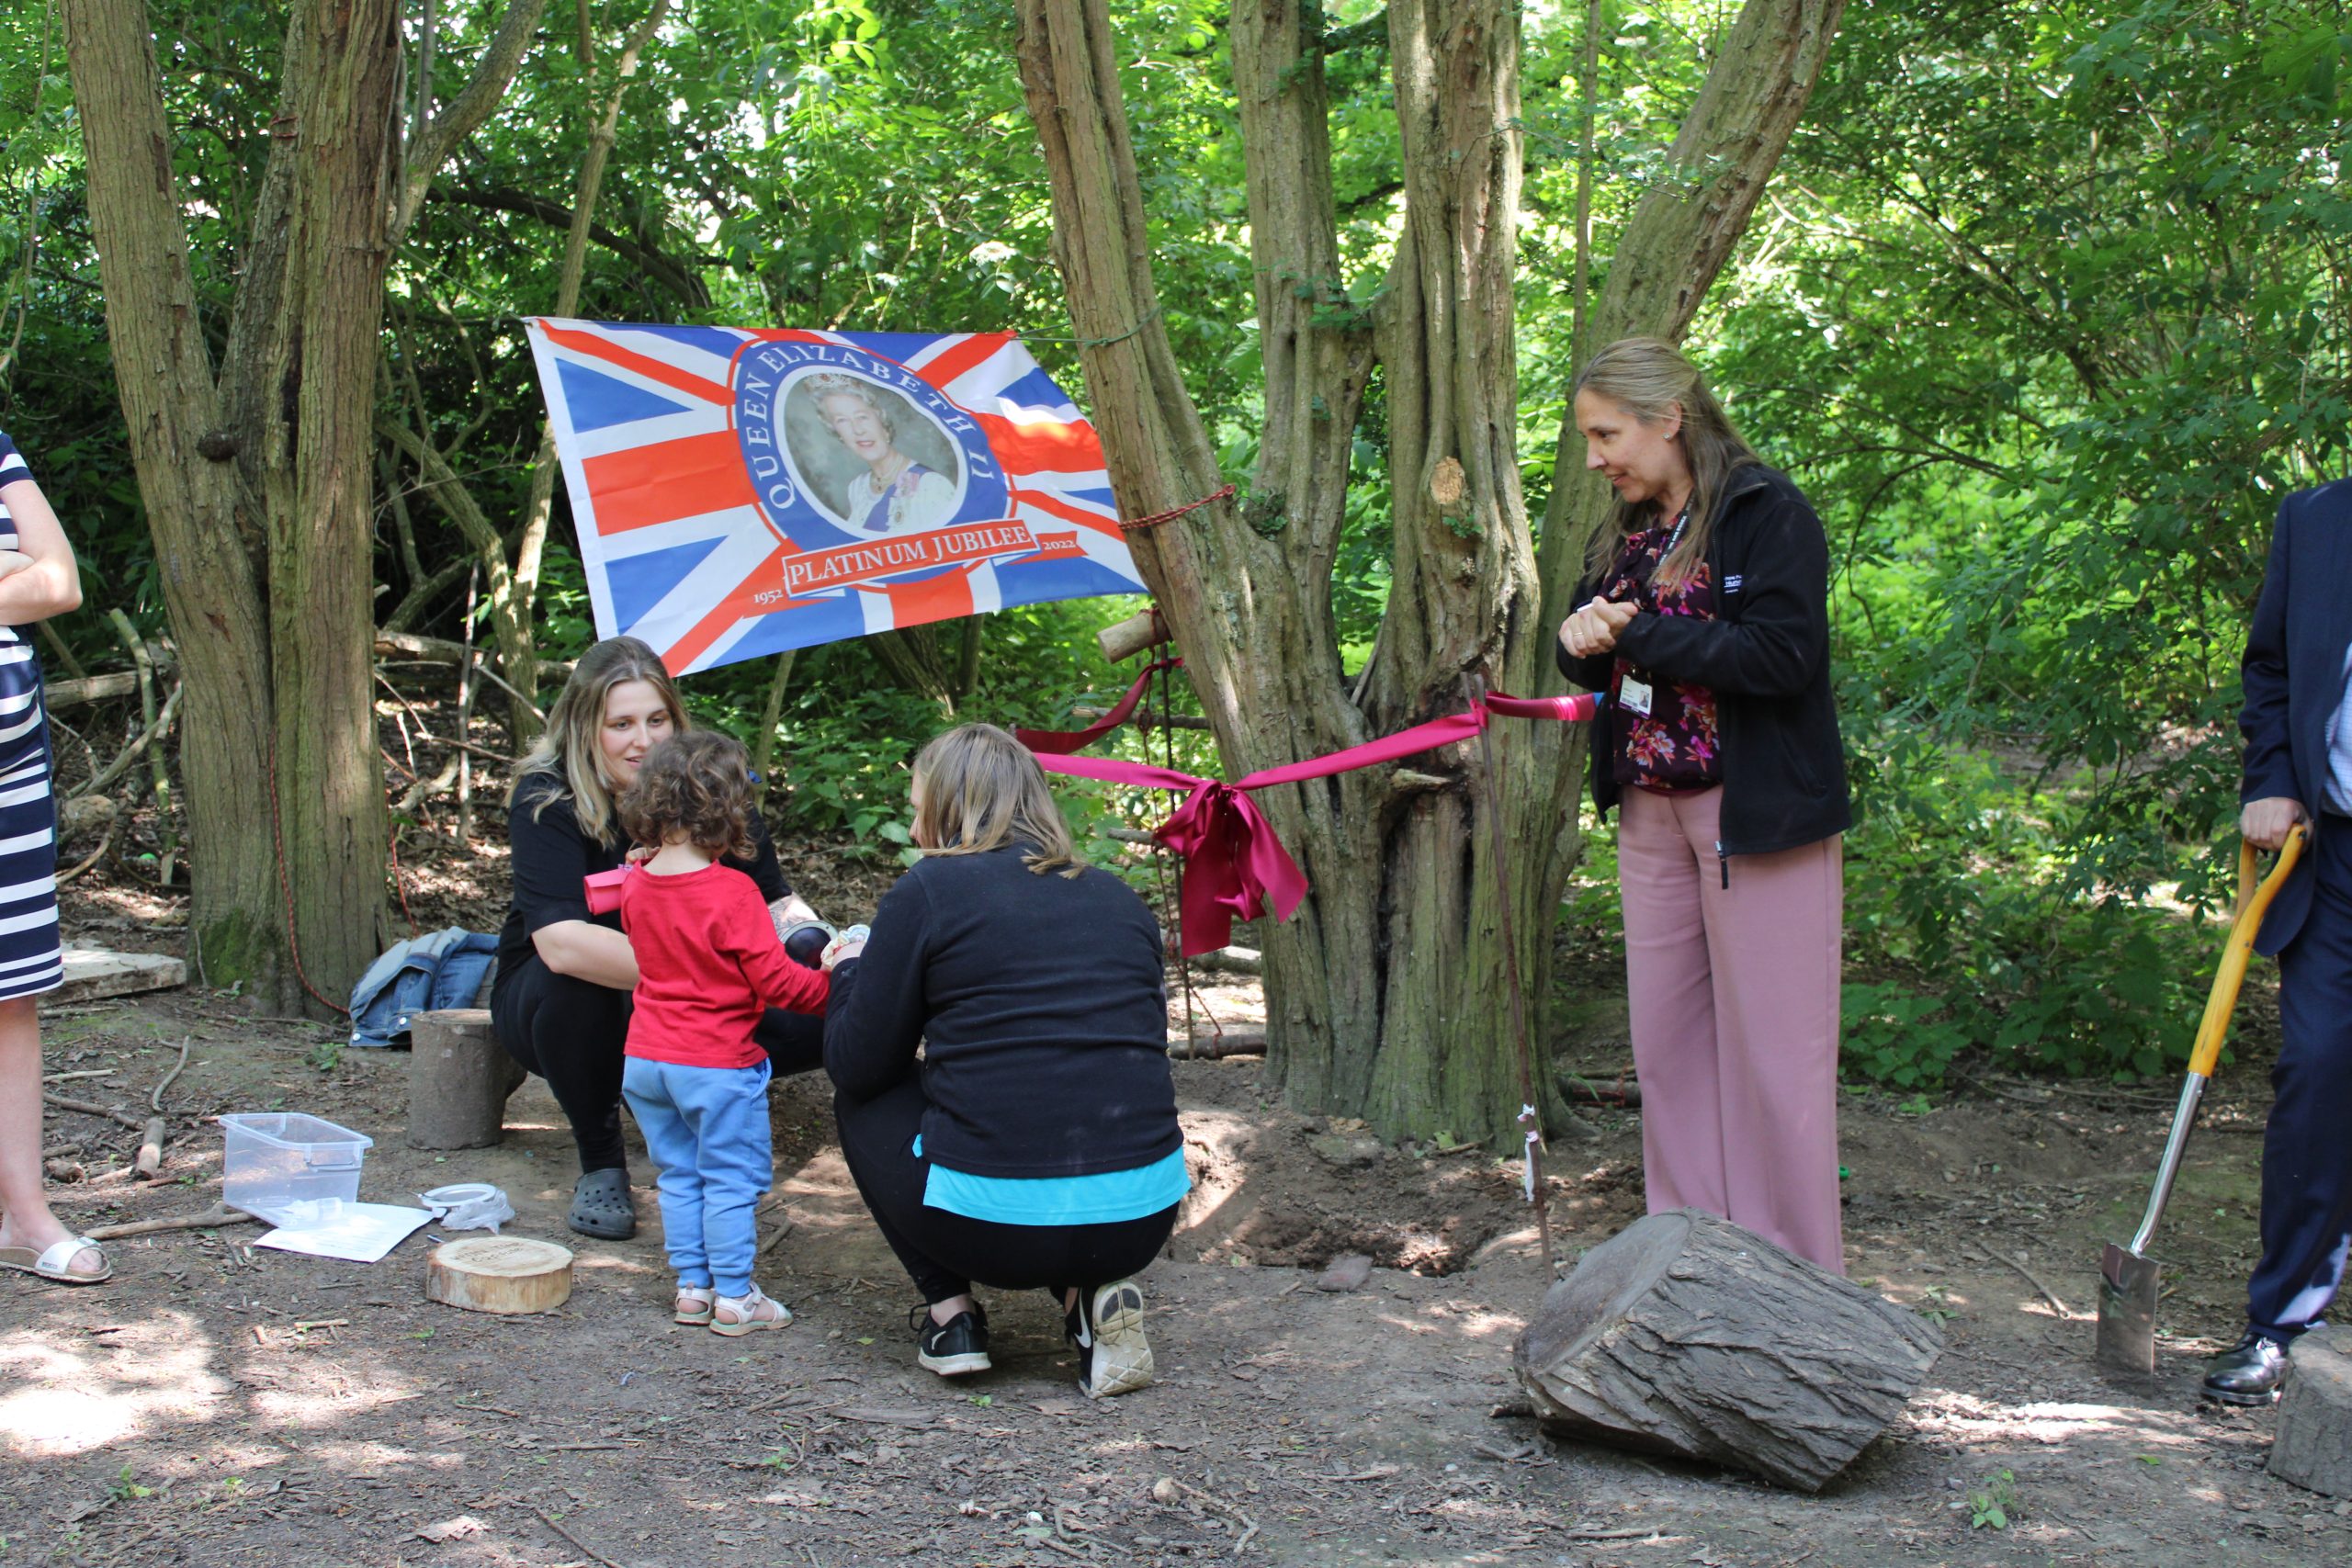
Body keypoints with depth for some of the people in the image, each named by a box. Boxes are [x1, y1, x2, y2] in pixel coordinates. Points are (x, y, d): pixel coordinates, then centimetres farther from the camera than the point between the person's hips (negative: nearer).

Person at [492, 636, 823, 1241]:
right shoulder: (545, 799, -22)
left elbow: (774, 900, -7)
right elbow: (561, 943, -36)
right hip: (561, 1010, -3)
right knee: (574, 983, -38)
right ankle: (600, 1166, -14)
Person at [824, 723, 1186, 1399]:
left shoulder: (929, 890, -1)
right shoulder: (1121, 898, 13)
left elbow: (858, 1067, 3)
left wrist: (850, 971, 24)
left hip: (994, 1224, -4)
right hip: (1142, 1220, 4)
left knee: (863, 1103, 23)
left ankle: (950, 1315, 14)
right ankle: (1092, 1296, 11)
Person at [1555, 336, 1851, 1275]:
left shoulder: (1766, 515, -10)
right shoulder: (1633, 534, 13)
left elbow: (1783, 655, -21)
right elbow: (1607, 657, 18)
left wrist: (1641, 635, -18)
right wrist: (1583, 643, -5)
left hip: (1758, 813, -8)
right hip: (1653, 811, 8)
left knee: (1768, 1048, -3)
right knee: (1665, 1038, 9)